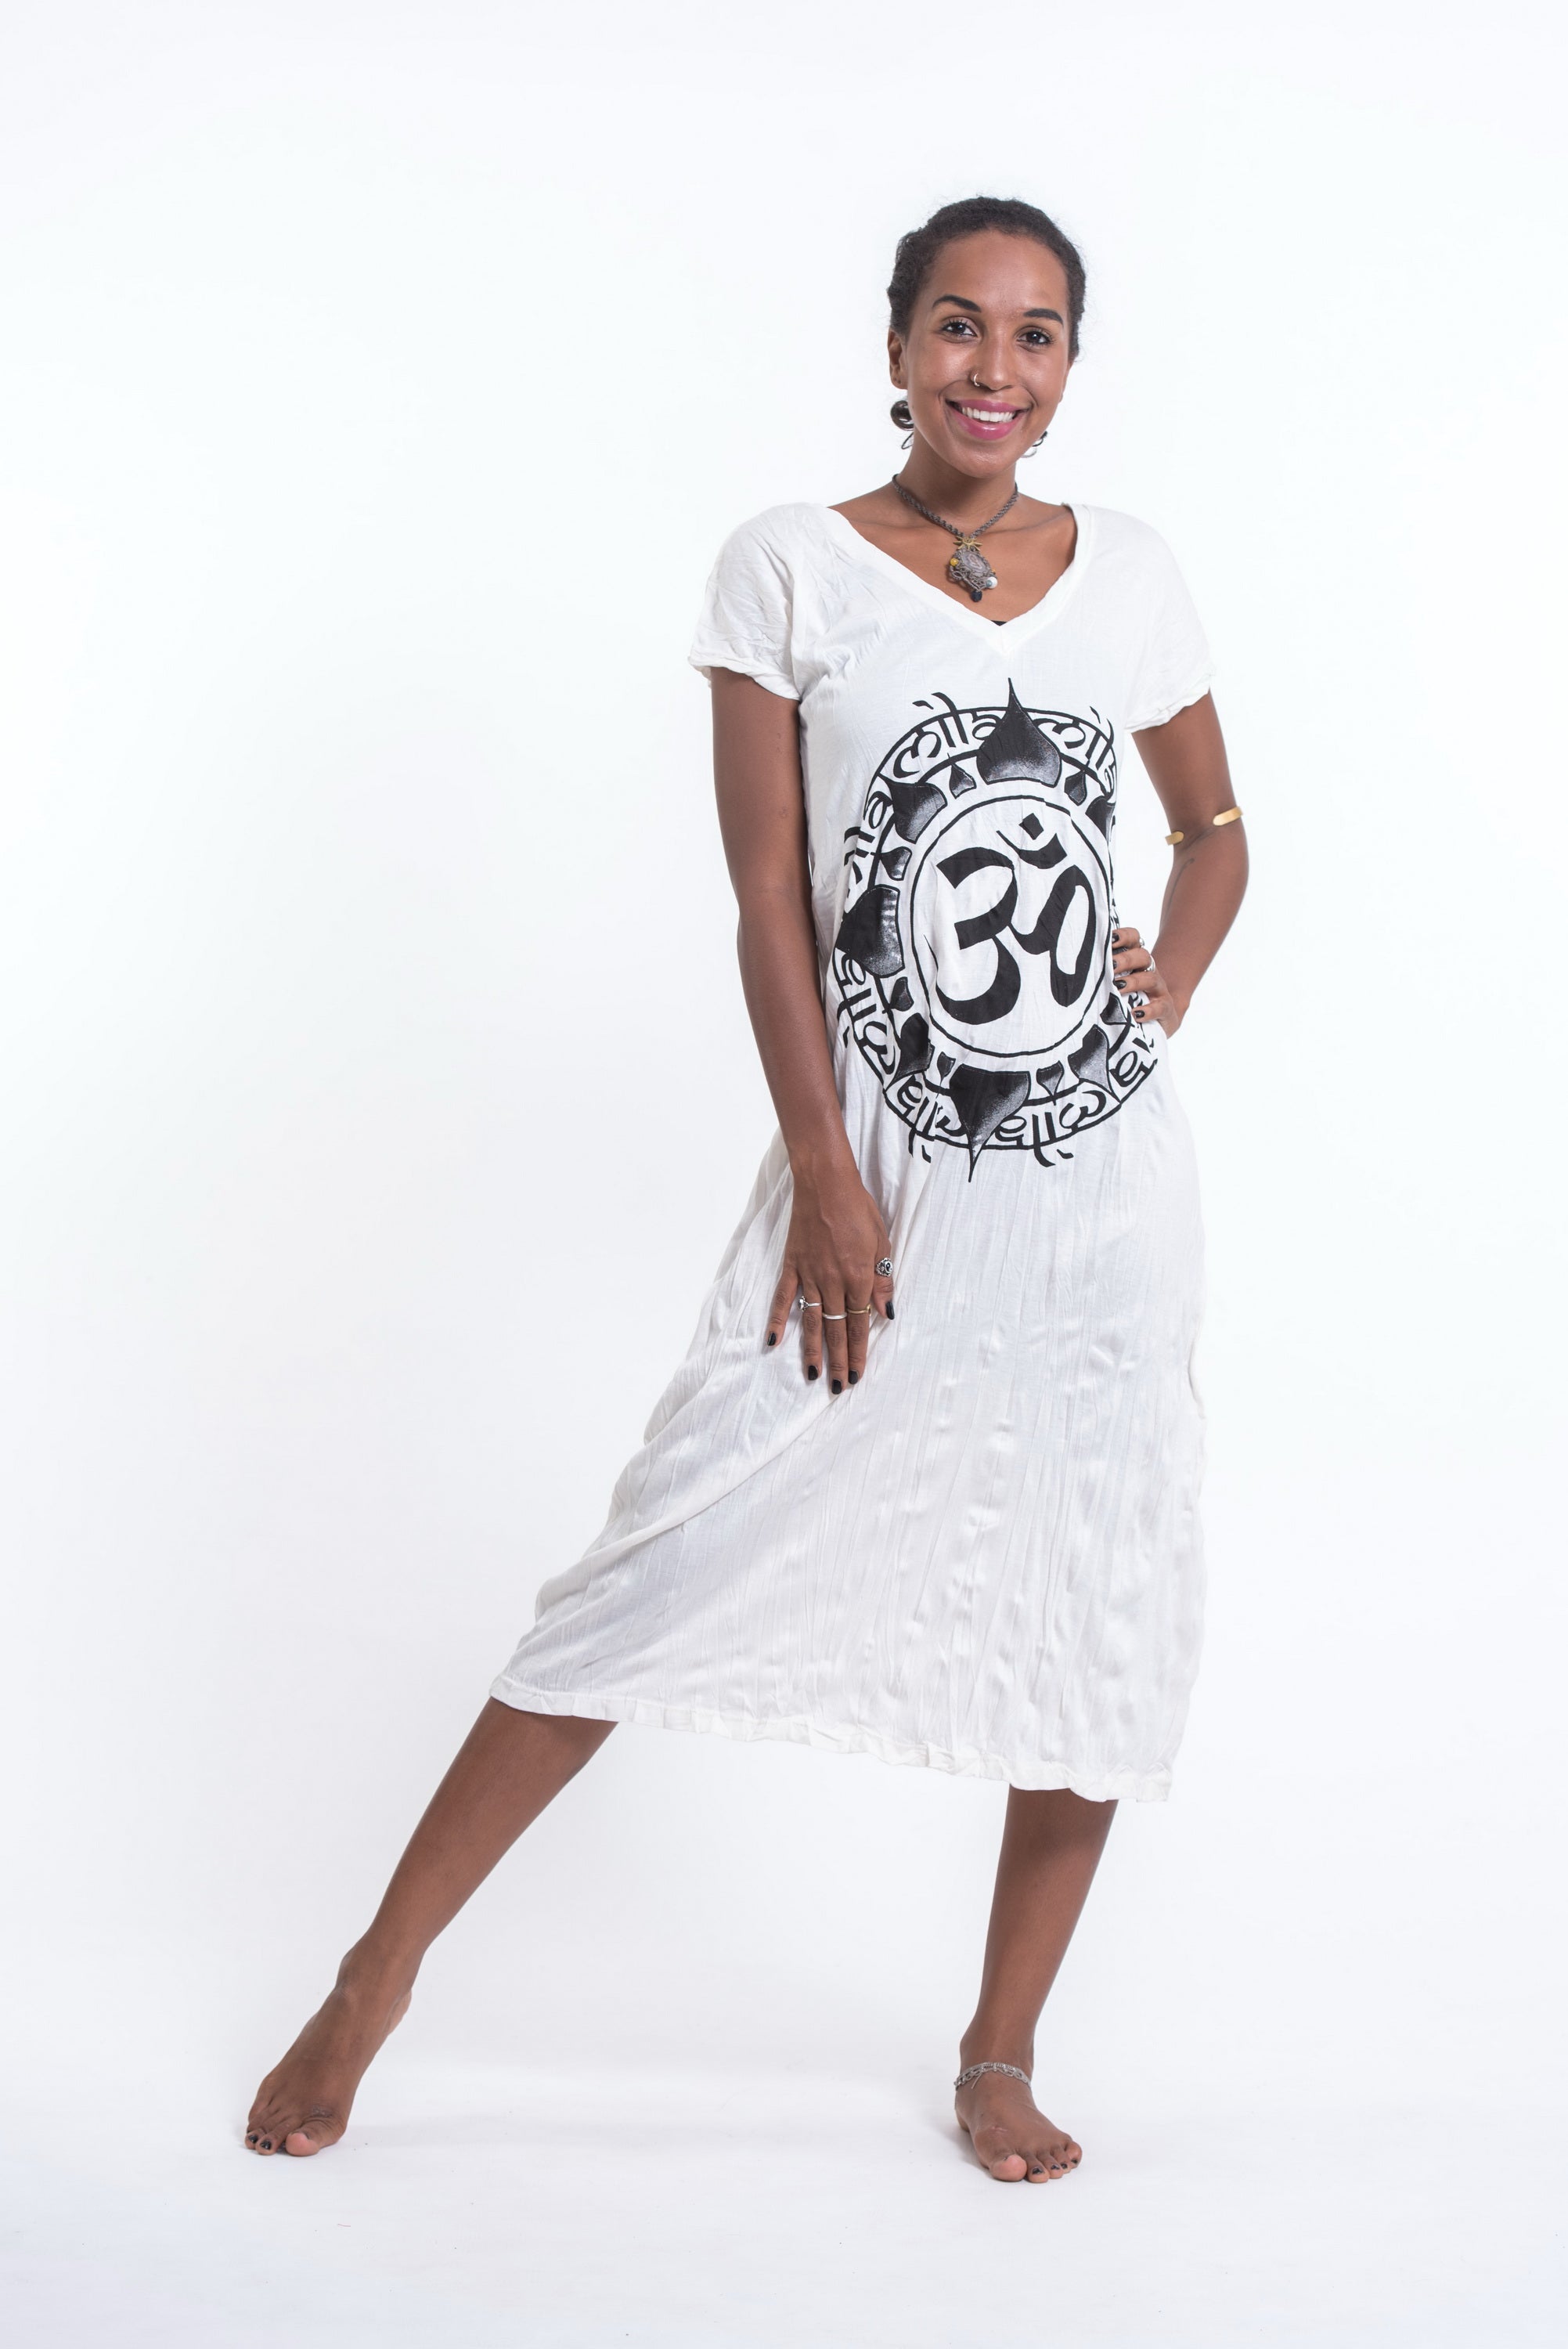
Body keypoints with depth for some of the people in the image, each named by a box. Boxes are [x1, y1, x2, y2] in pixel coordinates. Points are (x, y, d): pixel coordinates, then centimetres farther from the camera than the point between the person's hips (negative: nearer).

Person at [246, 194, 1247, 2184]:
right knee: (664, 1579, -5)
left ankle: (1000, 2056, 23)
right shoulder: (792, 571, -1)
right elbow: (768, 899, -5)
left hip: (1105, 1181, 4)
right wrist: (826, 1180, -10)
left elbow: (1216, 827, 22)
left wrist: (1172, 983, 3)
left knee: (1105, 1618, 5)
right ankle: (376, 1978, 12)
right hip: (879, 1171, -3)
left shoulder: (1126, 575, 8)